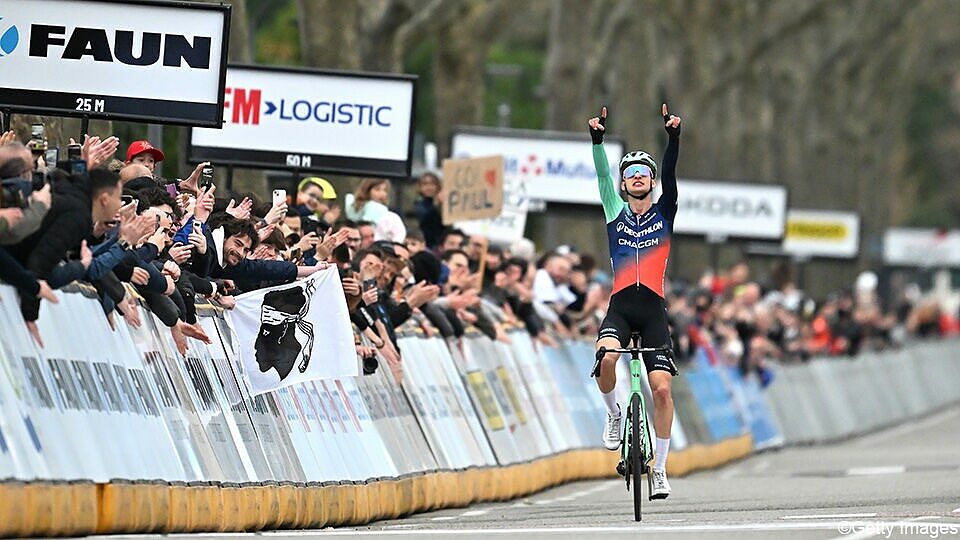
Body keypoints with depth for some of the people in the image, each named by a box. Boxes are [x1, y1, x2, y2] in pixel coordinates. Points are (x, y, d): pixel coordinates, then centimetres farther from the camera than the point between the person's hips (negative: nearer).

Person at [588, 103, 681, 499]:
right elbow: (602, 175, 3)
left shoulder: (664, 213, 12)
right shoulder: (616, 214, 14)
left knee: (661, 388, -7)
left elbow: (671, 173, -1)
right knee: (605, 358, -31)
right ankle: (613, 414, 0)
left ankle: (660, 470, 3)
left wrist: (673, 135, -15)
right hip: (620, 306, 0)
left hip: (653, 309, 0)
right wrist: (598, 137, -11)